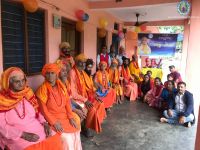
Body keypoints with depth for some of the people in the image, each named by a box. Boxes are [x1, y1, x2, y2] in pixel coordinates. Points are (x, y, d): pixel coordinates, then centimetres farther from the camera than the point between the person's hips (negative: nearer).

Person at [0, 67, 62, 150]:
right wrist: (23, 134, -17)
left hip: (38, 129, 4)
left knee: (55, 140, -13)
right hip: (17, 136, -4)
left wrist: (45, 123, -5)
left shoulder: (27, 93, 6)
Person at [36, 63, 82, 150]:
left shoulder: (61, 86, 1)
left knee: (75, 130, -4)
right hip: (52, 118, -5)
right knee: (66, 137, -16)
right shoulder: (42, 89, -15)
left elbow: (67, 102, 2)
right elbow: (43, 109, -14)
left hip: (65, 115, 5)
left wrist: (71, 117, -7)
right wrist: (54, 123, -19)